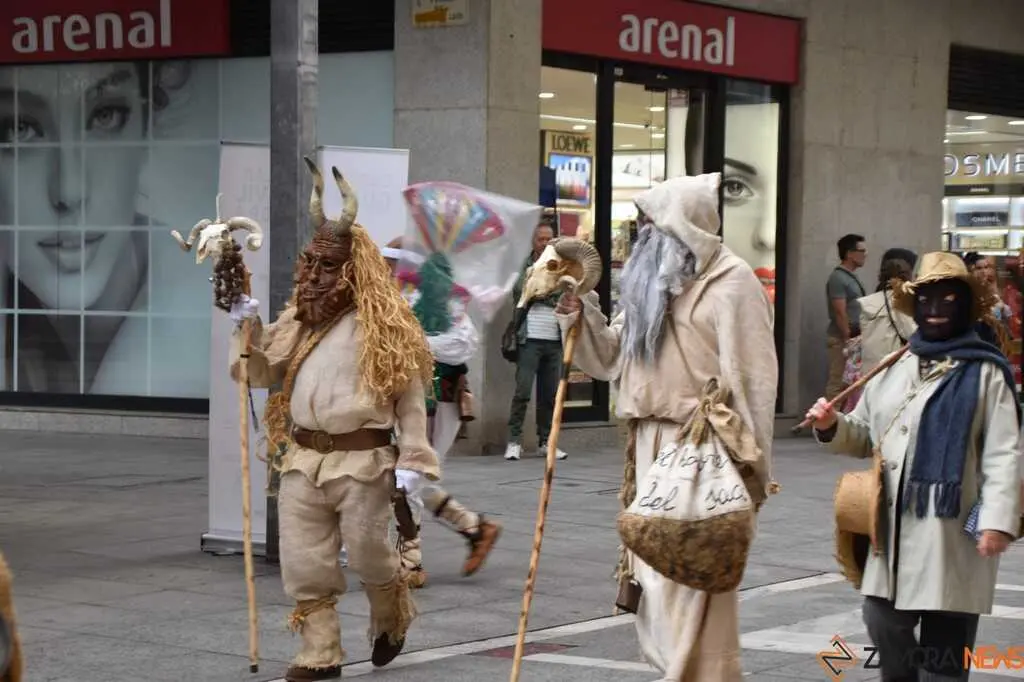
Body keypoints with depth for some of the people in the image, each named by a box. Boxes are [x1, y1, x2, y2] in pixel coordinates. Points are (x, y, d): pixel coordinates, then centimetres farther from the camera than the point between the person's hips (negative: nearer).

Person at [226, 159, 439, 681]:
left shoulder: (383, 324, -5)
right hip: (302, 458, 5)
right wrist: (248, 329, -4)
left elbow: (410, 395, -6)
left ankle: (392, 621, 35)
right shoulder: (297, 318, 11)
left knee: (368, 554, 5)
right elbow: (261, 372, 14)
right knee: (304, 562, 3)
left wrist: (413, 458, -12)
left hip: (362, 460, -5)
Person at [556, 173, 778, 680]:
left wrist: (748, 464, -16)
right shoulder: (650, 284, 18)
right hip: (651, 448, 8)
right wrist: (580, 317, 4)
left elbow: (751, 378, -12)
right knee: (656, 573, 12)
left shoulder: (730, 282, -7)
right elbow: (612, 357, 22)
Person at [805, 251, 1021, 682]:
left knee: (945, 647, 0)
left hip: (952, 532, -5)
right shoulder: (895, 367, 15)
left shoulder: (985, 372, -4)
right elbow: (864, 435, 23)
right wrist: (832, 426, 2)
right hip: (893, 529, 5)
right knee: (883, 620, 4)